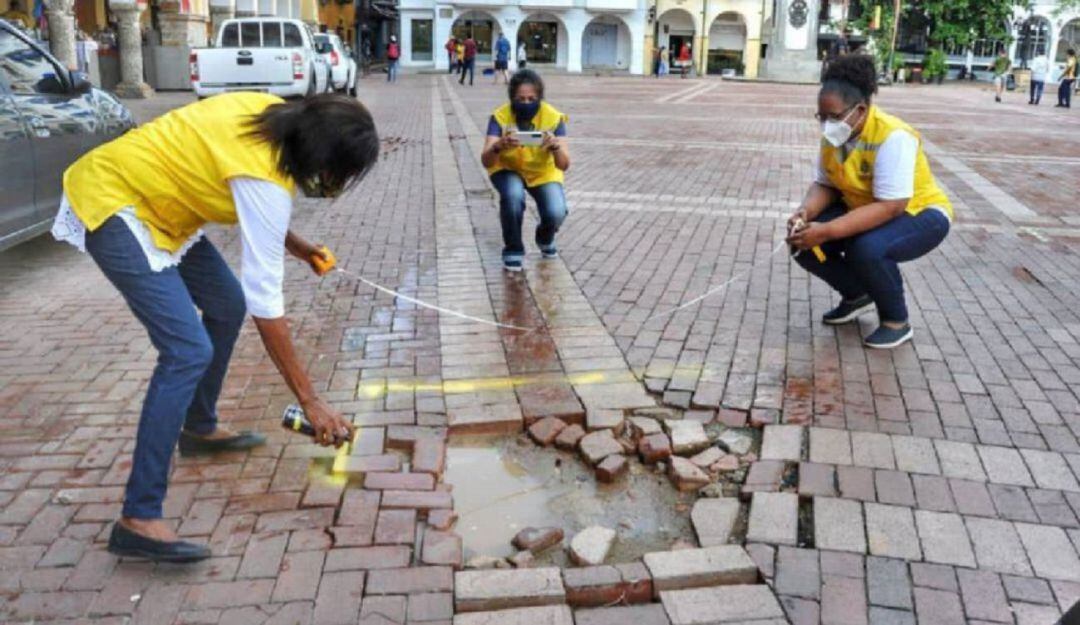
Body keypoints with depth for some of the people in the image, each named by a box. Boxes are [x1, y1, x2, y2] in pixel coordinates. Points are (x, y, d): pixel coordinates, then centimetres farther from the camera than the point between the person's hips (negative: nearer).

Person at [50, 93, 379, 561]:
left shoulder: (276, 117, -6)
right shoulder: (265, 178, -29)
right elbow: (266, 303, -27)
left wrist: (294, 244, 3)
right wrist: (310, 402, -23)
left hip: (150, 201, 10)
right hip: (112, 210, -10)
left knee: (227, 304, 17)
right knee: (189, 351, -19)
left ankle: (200, 429, 35)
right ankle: (138, 520, -14)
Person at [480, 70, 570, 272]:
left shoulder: (553, 118, -23)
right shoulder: (500, 117, -23)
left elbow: (564, 165, -27)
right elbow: (486, 162, -31)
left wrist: (556, 146, -49)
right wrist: (498, 146, -53)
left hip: (543, 173, 1)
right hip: (508, 169, -1)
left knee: (556, 213, -24)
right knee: (513, 195, -34)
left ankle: (545, 239, 16)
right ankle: (513, 249, -8)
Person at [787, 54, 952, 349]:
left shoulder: (893, 137, -31)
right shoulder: (833, 135, -9)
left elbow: (890, 207, -36)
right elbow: (824, 185, -2)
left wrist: (827, 232, -43)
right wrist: (806, 212, -26)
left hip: (919, 214, -7)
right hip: (863, 211, 7)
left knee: (867, 249, -36)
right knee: (804, 242, -12)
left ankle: (897, 321, -8)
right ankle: (857, 296, 14)